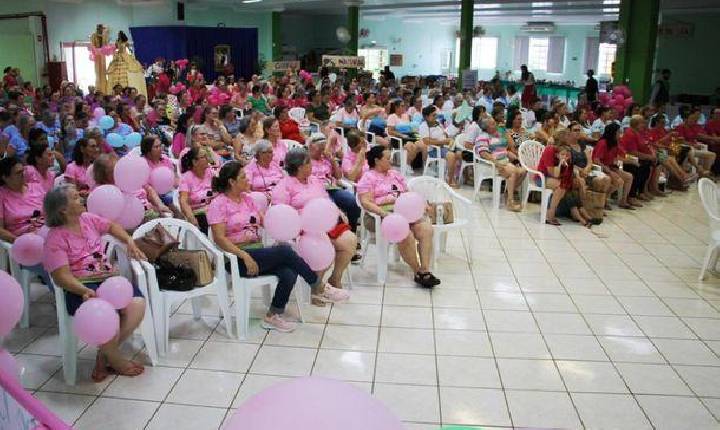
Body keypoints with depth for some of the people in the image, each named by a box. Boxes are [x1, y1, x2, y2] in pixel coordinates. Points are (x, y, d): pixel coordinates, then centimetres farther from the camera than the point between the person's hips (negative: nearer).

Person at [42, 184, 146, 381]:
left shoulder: (88, 219, 13)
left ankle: (104, 355, -2)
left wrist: (130, 243, 18)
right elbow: (62, 276, -13)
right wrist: (85, 291, -29)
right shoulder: (56, 238, -5)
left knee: (138, 304, -23)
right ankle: (115, 359, -1)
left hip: (109, 278, 6)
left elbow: (112, 226, 33)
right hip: (80, 288, -6)